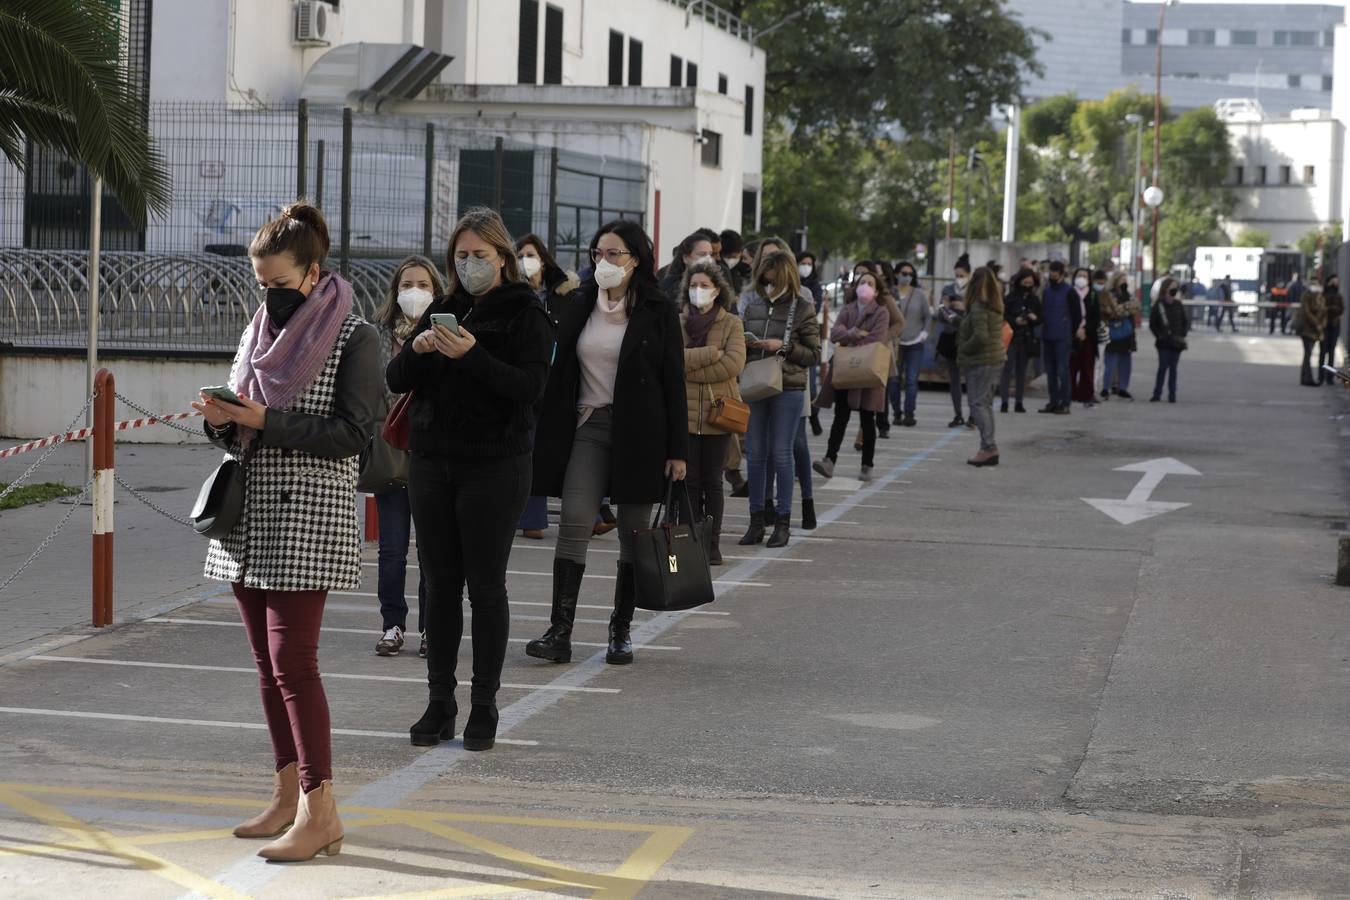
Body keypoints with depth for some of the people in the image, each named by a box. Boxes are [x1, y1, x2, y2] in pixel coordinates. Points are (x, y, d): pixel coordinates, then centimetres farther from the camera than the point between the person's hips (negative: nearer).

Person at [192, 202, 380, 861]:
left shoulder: (354, 338, -6)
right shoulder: (260, 330, 14)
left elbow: (351, 434, -14)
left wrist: (262, 420, -19)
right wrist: (222, 420, -6)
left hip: (309, 518, -7)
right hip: (249, 516, 7)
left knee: (291, 661, -11)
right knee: (268, 663, 9)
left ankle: (320, 811, -8)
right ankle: (289, 794, 17)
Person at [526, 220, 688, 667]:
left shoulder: (658, 312, 0)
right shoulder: (577, 306, 8)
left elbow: (674, 381, -1)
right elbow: (557, 370, 9)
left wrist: (678, 449, -5)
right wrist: (550, 436, 2)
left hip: (639, 430, -2)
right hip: (587, 426, 2)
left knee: (634, 531, 5)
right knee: (574, 523, -10)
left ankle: (621, 630, 15)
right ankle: (560, 630, -13)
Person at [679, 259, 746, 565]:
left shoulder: (731, 323, 3)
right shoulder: (676, 322, 6)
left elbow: (734, 364, -11)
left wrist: (689, 366, -11)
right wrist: (712, 353, -14)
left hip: (717, 413, -1)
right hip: (684, 412, 1)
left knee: (712, 482, 4)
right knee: (689, 480, 0)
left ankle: (712, 545, 8)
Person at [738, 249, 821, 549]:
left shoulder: (801, 308, -3)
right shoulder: (751, 303, 6)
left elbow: (814, 355, -2)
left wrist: (783, 347, -14)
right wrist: (743, 344, -5)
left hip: (788, 390, -4)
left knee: (781, 454, 1)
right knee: (755, 454, 7)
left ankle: (783, 521, 10)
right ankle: (756, 521, 14)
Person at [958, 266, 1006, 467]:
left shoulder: (978, 308, -17)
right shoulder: (996, 306, 10)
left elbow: (980, 336, -24)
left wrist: (963, 349, -10)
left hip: (980, 361, -9)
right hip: (995, 358, 9)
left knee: (978, 403, -6)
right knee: (985, 403, 14)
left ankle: (988, 447, -10)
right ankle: (989, 450, 15)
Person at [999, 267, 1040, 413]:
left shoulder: (1034, 299, 8)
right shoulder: (1011, 297, -3)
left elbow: (1040, 319, 11)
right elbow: (1003, 316, -4)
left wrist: (1035, 318, -11)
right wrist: (1015, 321, -20)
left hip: (1026, 339, 4)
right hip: (1011, 336, -4)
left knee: (1022, 370, 7)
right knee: (1007, 368, -8)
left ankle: (1019, 402, 11)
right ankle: (1004, 401, -7)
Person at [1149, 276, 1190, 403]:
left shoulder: (1178, 305, 5)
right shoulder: (1158, 306, -4)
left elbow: (1186, 322, 11)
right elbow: (1152, 324, 1)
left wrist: (1182, 335, -1)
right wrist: (1159, 335, -7)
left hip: (1176, 342, 2)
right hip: (1164, 343, -2)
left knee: (1173, 367, 5)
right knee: (1163, 366, -4)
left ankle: (1172, 394, 9)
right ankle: (1157, 393, 4)